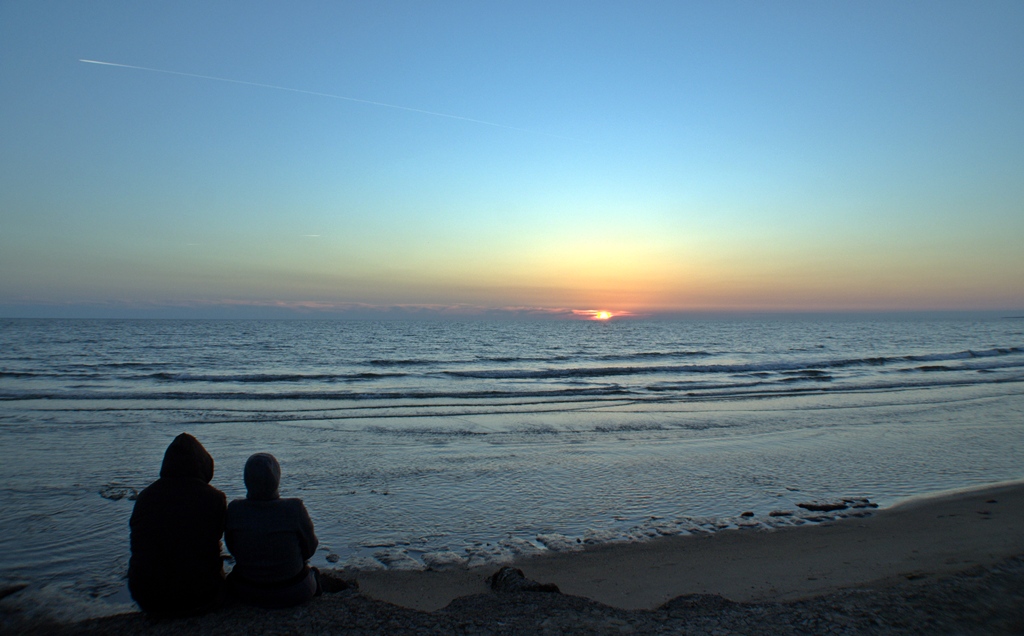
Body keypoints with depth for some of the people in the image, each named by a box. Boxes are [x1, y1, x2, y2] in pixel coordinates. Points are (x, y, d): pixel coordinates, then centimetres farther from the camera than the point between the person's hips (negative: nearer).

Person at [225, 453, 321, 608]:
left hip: (246, 594, 2)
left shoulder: (234, 510, -18)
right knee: (312, 572, 33)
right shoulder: (295, 509, -24)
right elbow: (309, 548, -9)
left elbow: (232, 549, -1)